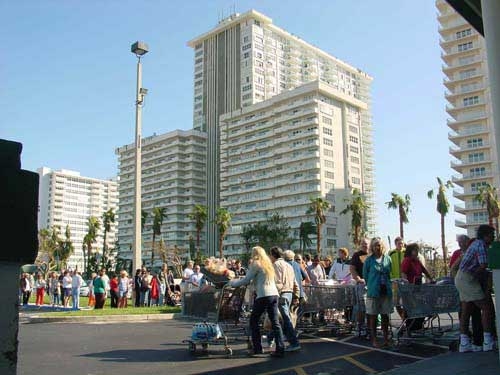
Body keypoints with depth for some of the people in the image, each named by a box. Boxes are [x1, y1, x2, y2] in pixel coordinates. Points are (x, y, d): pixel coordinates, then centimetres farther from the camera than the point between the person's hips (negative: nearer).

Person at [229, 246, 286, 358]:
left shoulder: (256, 264, -2)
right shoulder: (268, 264, 21)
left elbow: (246, 281, -2)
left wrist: (232, 282, 11)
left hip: (264, 295, -7)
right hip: (274, 294, 7)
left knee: (254, 320, 6)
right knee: (275, 322, 5)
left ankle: (257, 348, 6)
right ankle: (280, 349, 1)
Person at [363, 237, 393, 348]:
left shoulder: (387, 259, 6)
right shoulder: (369, 260, -4)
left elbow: (390, 273, 16)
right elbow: (365, 275, 4)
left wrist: (387, 284, 14)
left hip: (386, 291, 3)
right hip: (373, 292, -3)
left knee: (385, 315, 10)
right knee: (373, 316, 2)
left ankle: (386, 339, 20)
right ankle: (374, 340, 11)